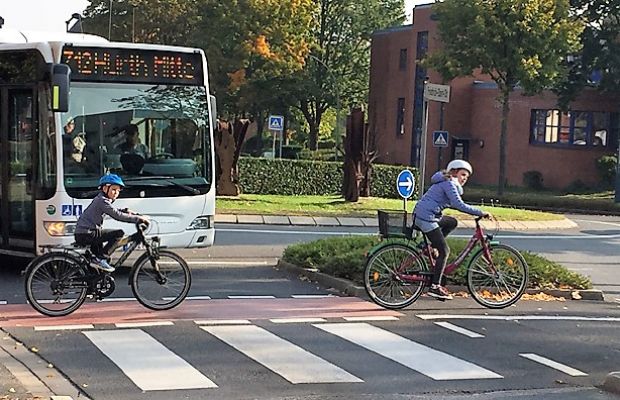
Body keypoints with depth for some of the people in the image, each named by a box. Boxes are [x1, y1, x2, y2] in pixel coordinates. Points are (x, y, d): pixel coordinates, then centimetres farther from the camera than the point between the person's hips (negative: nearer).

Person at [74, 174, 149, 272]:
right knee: (119, 233, -14)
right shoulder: (102, 201, -14)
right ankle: (100, 259, -15)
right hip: (86, 234, -11)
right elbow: (118, 216, -20)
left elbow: (114, 211, 33)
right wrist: (138, 219, -18)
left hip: (80, 234, 11)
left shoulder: (100, 199, 18)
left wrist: (126, 211, 16)